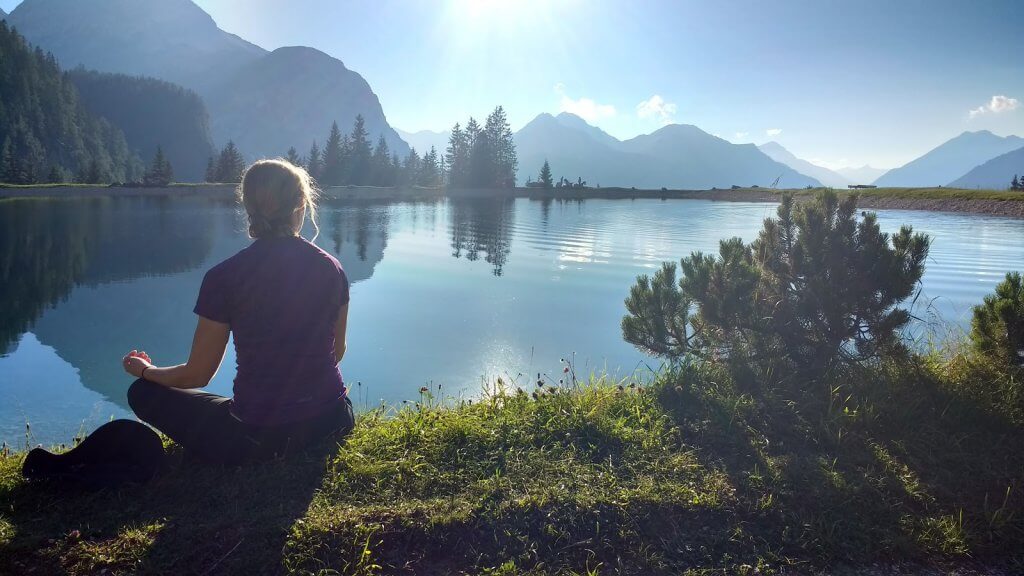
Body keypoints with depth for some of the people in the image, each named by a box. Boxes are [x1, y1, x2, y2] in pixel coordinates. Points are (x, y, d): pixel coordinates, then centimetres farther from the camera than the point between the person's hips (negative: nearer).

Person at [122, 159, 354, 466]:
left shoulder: (224, 278, -12)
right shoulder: (331, 268, -3)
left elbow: (197, 375, -3)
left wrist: (145, 370, 19)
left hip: (258, 438, -5)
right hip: (332, 424, 5)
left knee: (143, 393, 15)